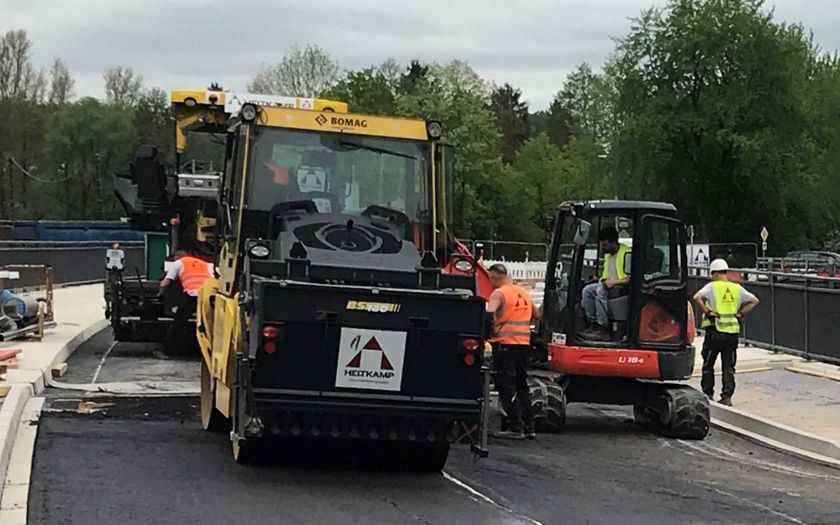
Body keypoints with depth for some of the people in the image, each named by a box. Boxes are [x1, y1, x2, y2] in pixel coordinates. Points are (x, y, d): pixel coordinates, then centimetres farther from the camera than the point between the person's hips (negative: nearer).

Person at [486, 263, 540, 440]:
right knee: (521, 385, 15)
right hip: (524, 342, 7)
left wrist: (494, 330, -11)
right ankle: (529, 427, 14)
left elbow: (490, 313, -23)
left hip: (505, 341, -7)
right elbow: (536, 315, 25)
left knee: (506, 386, -4)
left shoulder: (498, 293, -7)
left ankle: (516, 428, -8)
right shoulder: (524, 293, 15)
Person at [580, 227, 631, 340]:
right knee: (587, 290, -11)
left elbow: (632, 279, -22)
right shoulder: (607, 254, 15)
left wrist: (613, 282, -23)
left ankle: (603, 329, -32)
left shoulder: (626, 254, -16)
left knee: (601, 291, -32)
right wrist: (604, 280, 7)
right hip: (608, 285, 9)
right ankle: (592, 324, -13)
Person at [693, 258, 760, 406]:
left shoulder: (713, 286, -6)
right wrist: (740, 313, 9)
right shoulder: (737, 288, 7)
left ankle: (707, 395, 14)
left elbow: (697, 297, -22)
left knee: (708, 366, 11)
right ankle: (727, 397, 3)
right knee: (729, 367, 8)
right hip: (732, 332, 3)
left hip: (715, 330, -3)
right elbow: (754, 301, 12)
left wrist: (707, 311, -12)